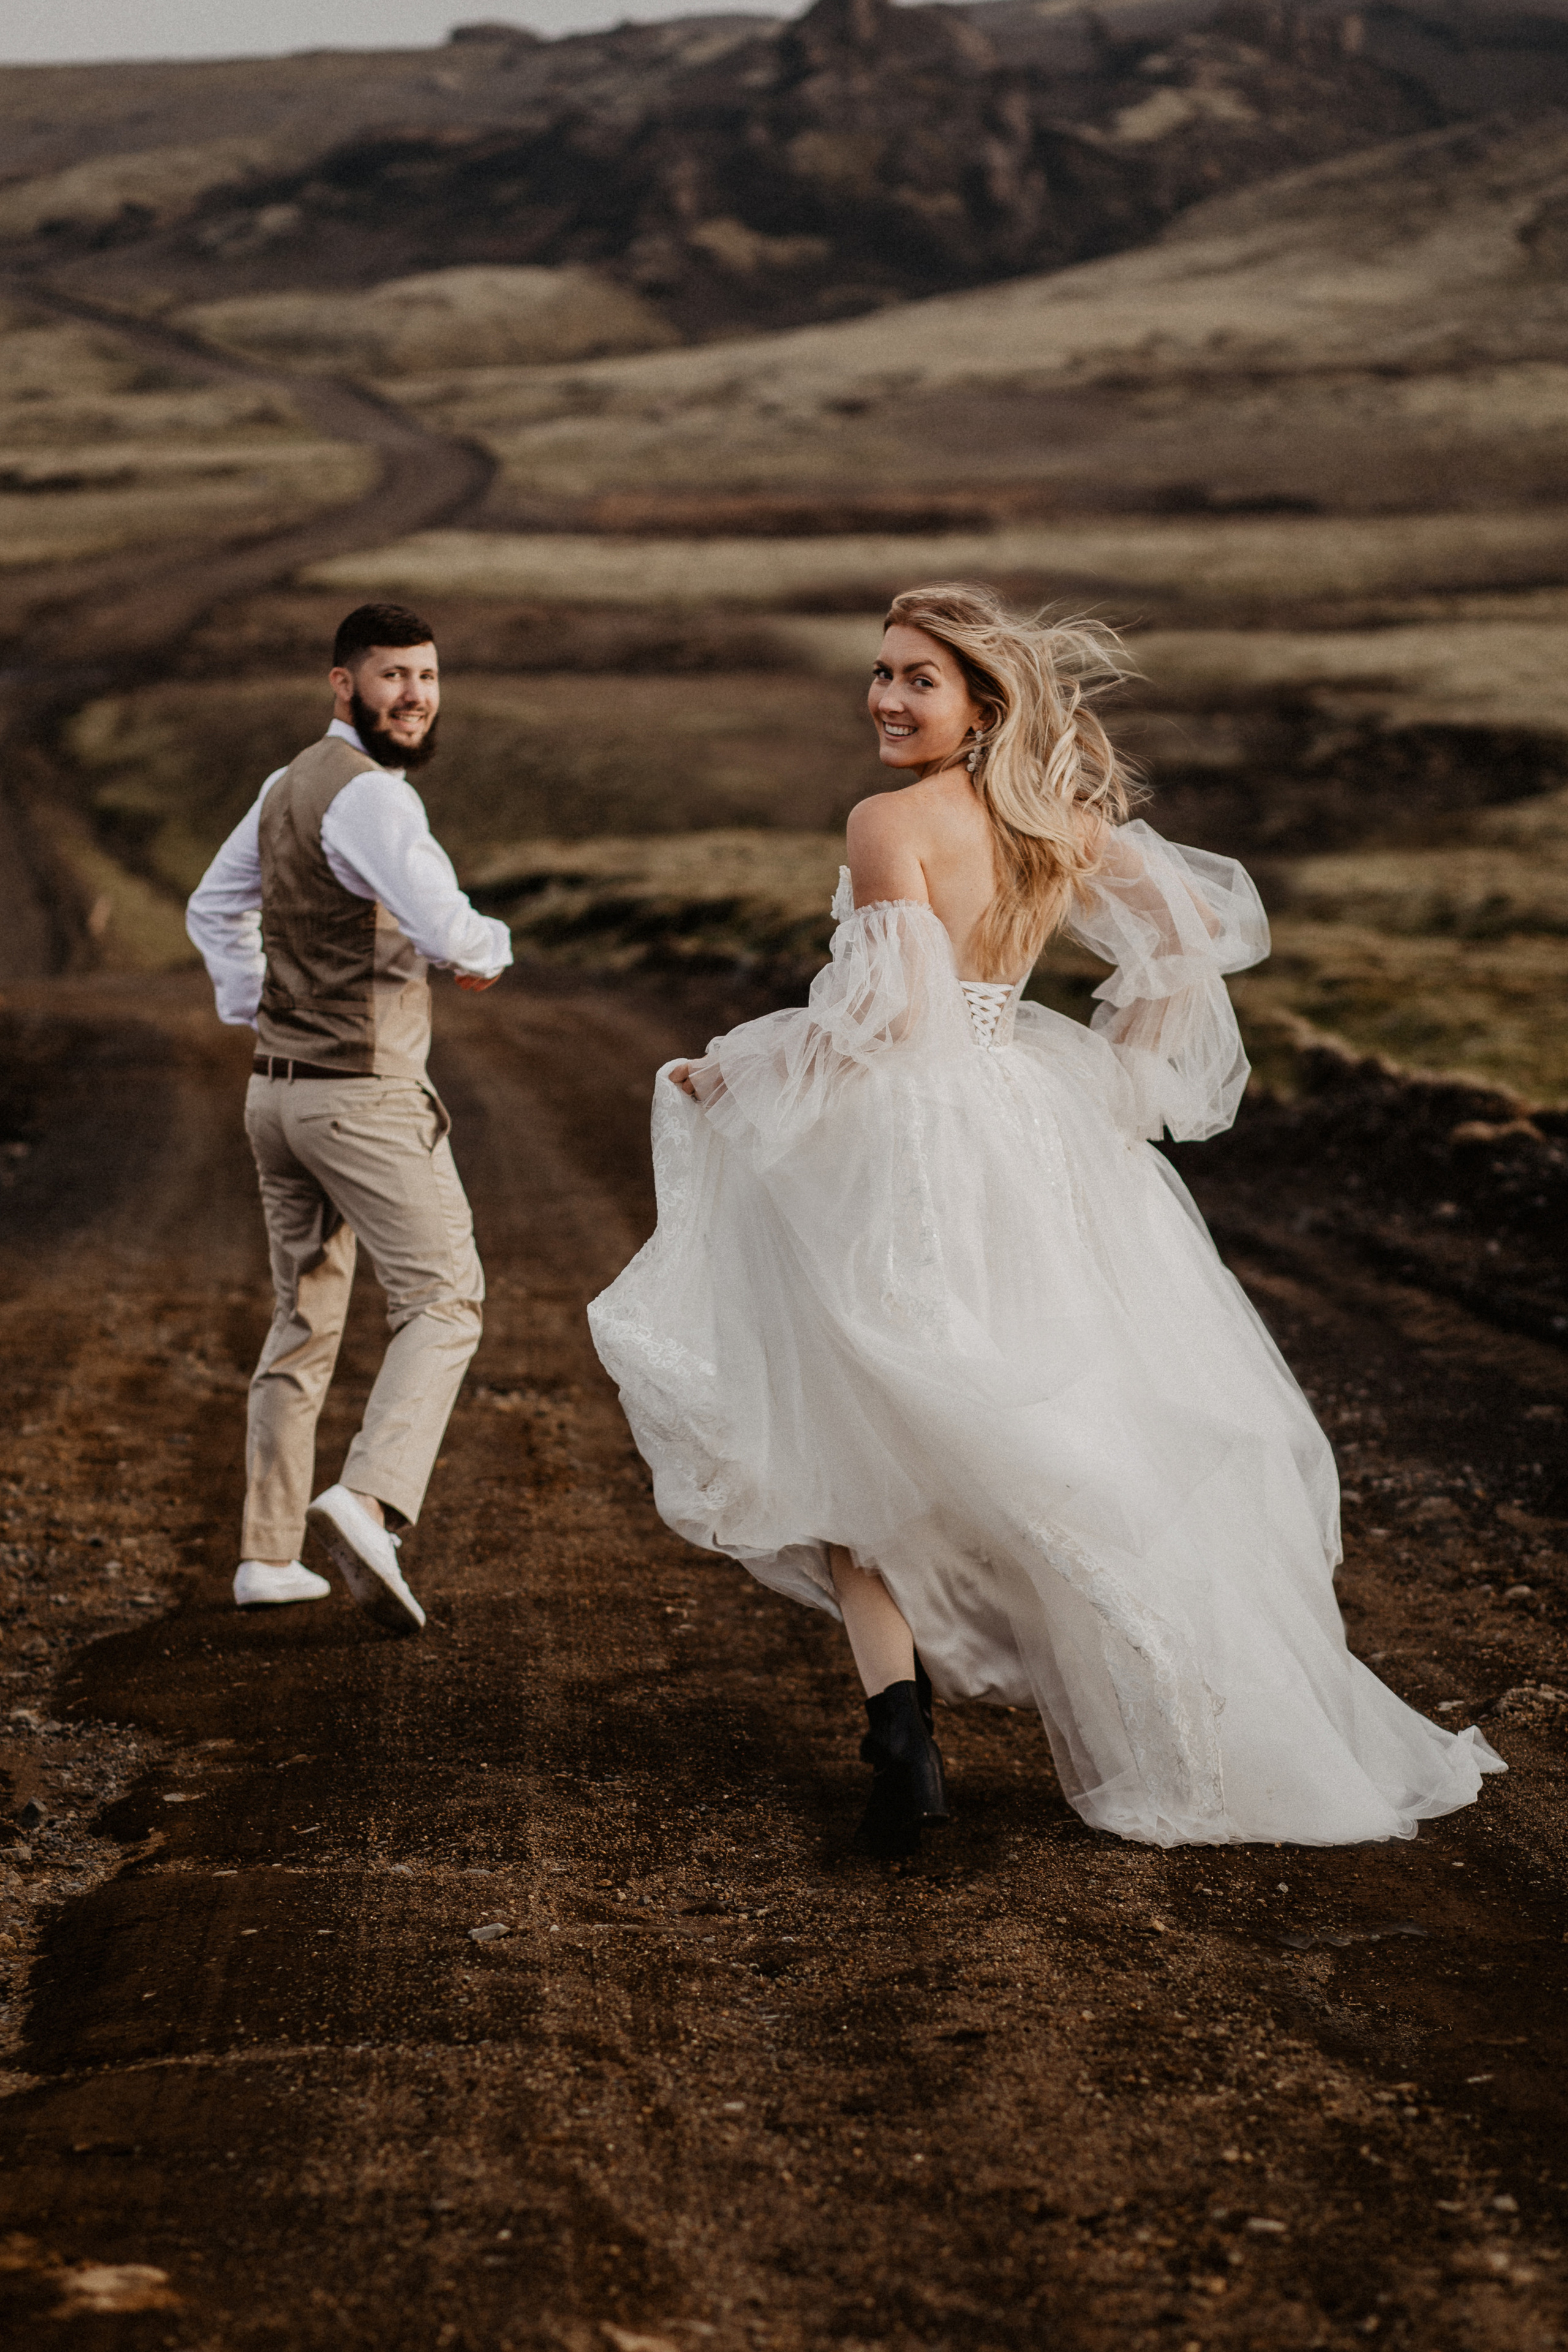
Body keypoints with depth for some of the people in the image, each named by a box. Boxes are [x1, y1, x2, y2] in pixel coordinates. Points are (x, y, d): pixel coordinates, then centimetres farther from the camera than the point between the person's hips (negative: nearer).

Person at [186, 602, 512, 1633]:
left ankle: (268, 1554, 18)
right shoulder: (369, 794, -17)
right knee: (443, 1303, -8)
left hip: (281, 1089, 9)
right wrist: (492, 947, -6)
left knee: (304, 1319, 16)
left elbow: (215, 908, 27)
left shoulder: (288, 788, 14)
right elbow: (444, 927, -28)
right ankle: (370, 1500, -27)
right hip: (365, 1096, -9)